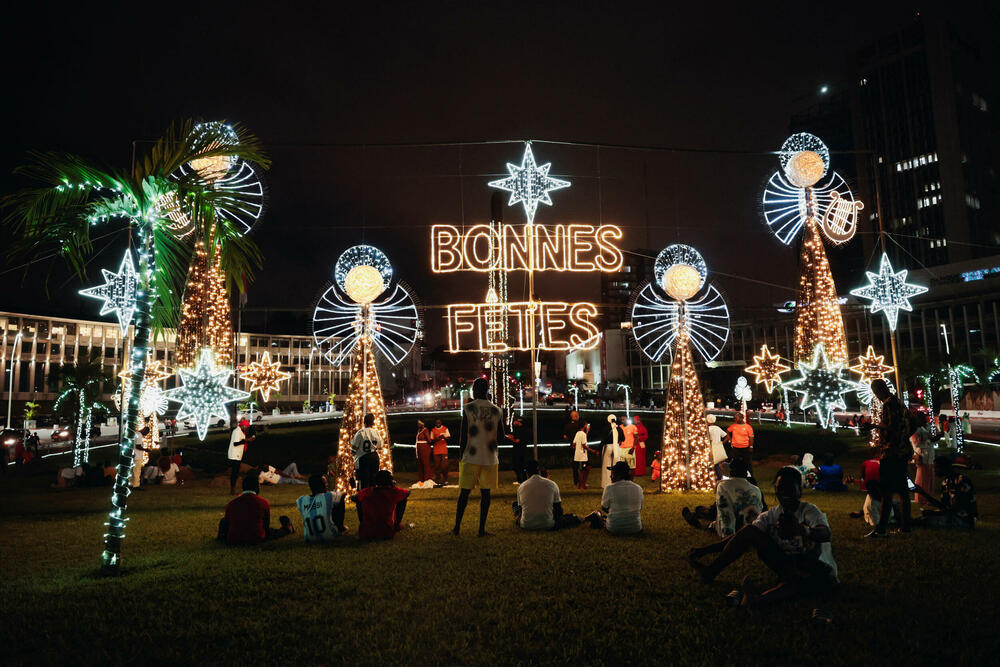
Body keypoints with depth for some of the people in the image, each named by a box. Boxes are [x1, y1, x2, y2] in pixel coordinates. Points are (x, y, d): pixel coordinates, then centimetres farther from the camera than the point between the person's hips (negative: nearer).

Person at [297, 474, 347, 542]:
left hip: (310, 539, 3)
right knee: (341, 501, 9)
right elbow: (343, 495, 6)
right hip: (330, 537, -3)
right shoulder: (329, 497, -15)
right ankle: (340, 529, 27)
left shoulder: (301, 500, -7)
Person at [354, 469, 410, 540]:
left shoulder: (365, 492, -1)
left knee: (359, 500, 22)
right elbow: (407, 493, 14)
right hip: (387, 534, -2)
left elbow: (354, 498, 20)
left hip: (365, 534, 2)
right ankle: (397, 524, 27)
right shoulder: (393, 491, -7)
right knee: (403, 498, 13)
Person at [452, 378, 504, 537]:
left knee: (464, 492, 7)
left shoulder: (468, 408, -5)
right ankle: (482, 529, 7)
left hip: (471, 457, -2)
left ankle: (457, 527, 11)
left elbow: (463, 435, -5)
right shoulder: (496, 410, 3)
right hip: (490, 458, 2)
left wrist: (462, 454, 6)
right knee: (485, 493, 6)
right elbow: (500, 437, 4)